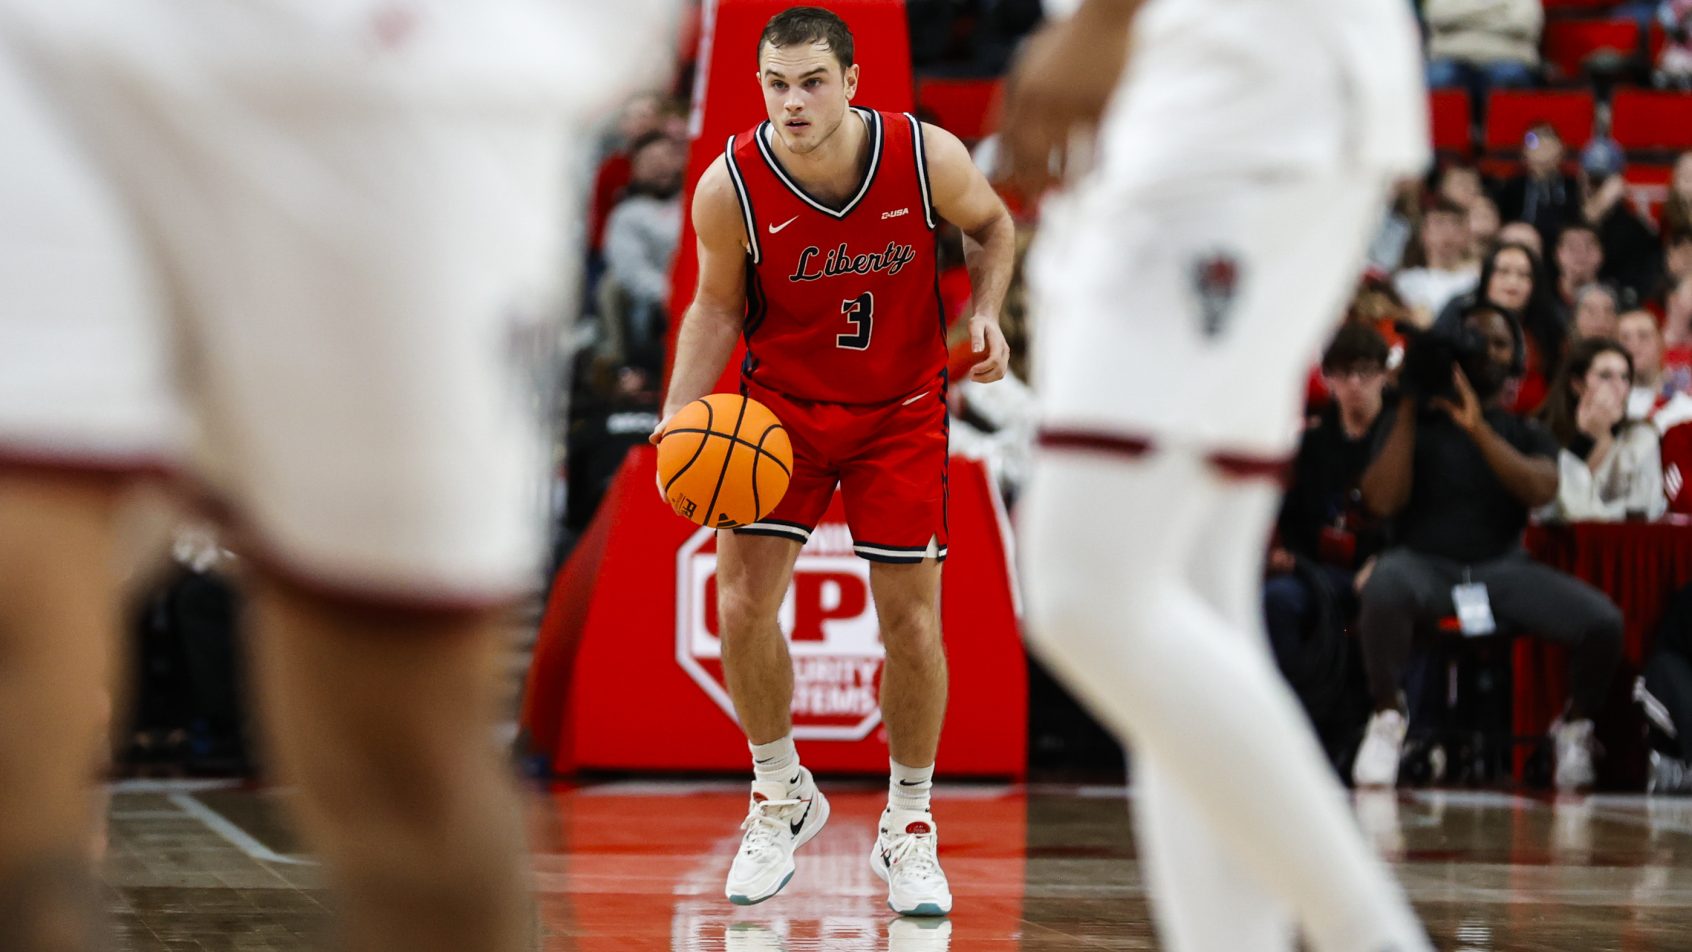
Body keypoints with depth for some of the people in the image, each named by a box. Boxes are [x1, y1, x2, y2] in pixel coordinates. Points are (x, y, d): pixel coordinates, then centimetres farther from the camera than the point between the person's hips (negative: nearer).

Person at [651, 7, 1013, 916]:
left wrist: (985, 312, -16)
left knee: (911, 622, -1)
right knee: (742, 607, -9)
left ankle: (909, 827, 19)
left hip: (900, 412, 0)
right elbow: (717, 305, -4)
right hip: (780, 404, 0)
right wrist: (678, 420, -15)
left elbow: (991, 225, 1)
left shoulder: (929, 157, -21)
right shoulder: (728, 186, -20)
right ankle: (781, 797, 16)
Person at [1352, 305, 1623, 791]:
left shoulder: (1526, 432, 15)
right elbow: (1382, 500, -6)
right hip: (1423, 564, -2)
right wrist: (1409, 409, -6)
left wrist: (1480, 430, -15)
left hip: (1502, 565, 2)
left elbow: (1541, 490, -7)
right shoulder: (1416, 422, 10)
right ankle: (1387, 716, -19)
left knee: (1603, 622, -24)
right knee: (1385, 589, -41)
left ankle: (1575, 724, 5)